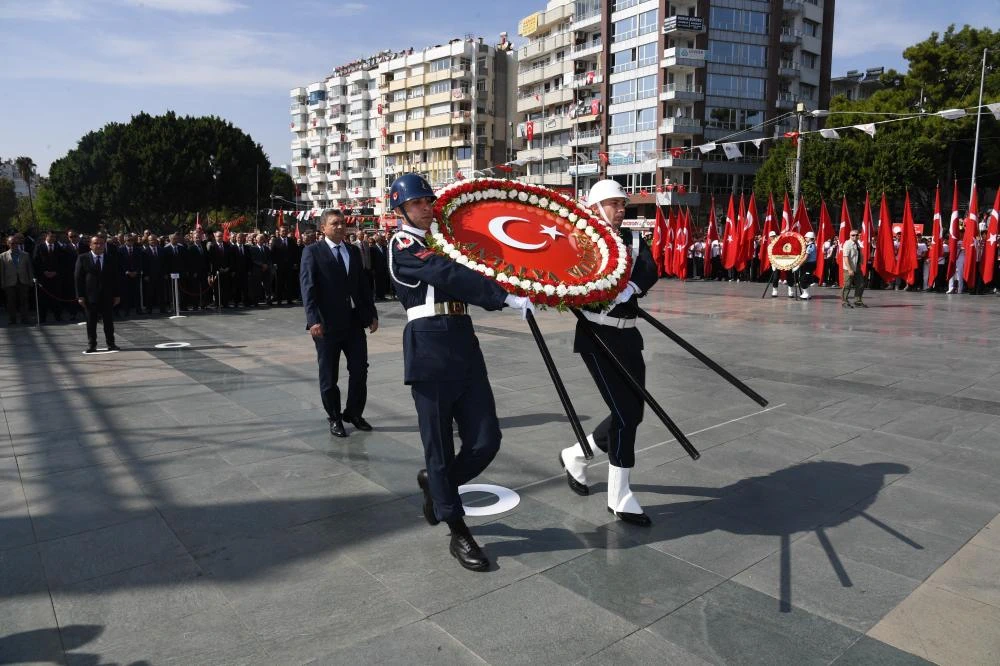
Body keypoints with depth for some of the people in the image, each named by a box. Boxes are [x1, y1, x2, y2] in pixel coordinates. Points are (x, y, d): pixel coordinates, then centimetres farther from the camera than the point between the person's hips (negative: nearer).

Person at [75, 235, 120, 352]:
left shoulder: (110, 259, 6)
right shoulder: (82, 258, 1)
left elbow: (116, 278, 6)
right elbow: (78, 278, -1)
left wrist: (117, 295, 0)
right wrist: (80, 296, -7)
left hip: (107, 296, 1)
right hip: (90, 296, -1)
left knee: (109, 321, 5)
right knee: (91, 322, 4)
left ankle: (111, 344, 12)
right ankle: (91, 345, 12)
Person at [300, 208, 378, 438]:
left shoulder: (353, 251, 12)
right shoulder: (312, 252, -3)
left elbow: (363, 285, 14)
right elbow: (307, 287, -12)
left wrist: (372, 313, 8)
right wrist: (313, 320, -22)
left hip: (355, 321, 5)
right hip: (327, 324, -4)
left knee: (360, 369, 6)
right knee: (329, 375, 6)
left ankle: (354, 413, 24)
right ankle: (335, 419, 22)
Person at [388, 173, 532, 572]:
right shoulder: (403, 245, -4)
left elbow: (463, 281, 17)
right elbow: (449, 277, -20)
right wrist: (507, 297, -25)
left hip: (465, 344, 7)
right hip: (430, 349, -7)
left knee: (486, 441, 3)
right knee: (440, 446, 3)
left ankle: (435, 483, 31)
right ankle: (459, 535, 17)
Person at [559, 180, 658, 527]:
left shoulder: (633, 240, 9)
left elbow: (650, 270, -9)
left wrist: (629, 288, -27)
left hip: (628, 334, 7)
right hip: (598, 336, -6)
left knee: (632, 412, 10)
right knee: (625, 413, -8)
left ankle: (575, 456, 31)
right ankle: (619, 498, 5)